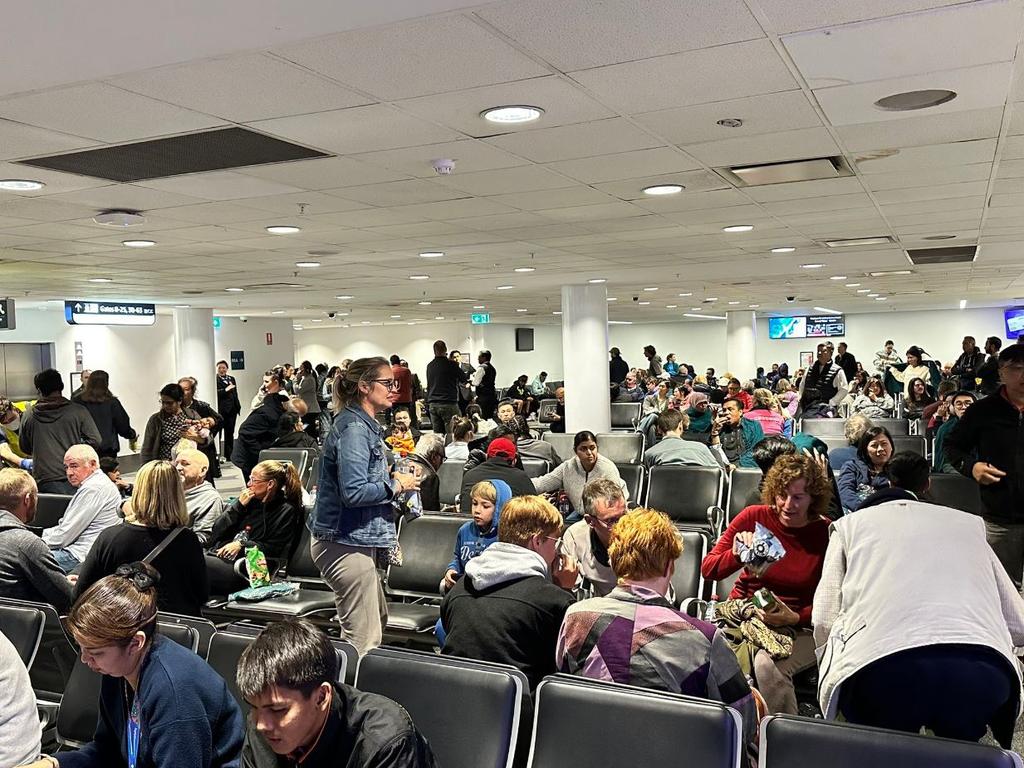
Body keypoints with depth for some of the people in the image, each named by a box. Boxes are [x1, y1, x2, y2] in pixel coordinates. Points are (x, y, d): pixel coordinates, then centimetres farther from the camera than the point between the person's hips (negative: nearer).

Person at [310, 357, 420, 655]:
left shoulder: (364, 425, 12)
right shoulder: (354, 428, -19)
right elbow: (354, 492, -27)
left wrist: (388, 475, 7)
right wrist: (396, 485, -14)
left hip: (355, 540, 11)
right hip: (347, 543, -11)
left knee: (378, 619, 24)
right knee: (364, 641, -5)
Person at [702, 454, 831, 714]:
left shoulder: (827, 534, -5)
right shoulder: (754, 517, 0)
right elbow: (708, 569, -1)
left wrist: (794, 618, -19)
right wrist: (736, 555, -21)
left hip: (798, 626, -2)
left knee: (766, 665, -33)